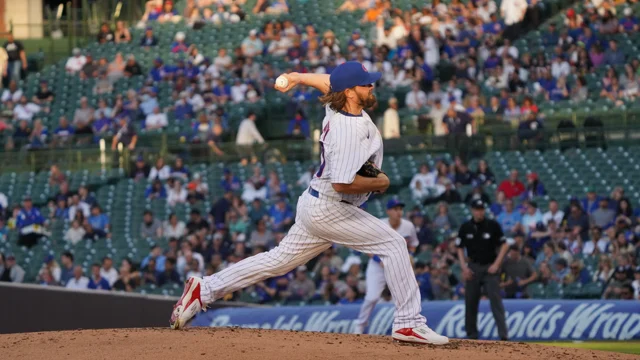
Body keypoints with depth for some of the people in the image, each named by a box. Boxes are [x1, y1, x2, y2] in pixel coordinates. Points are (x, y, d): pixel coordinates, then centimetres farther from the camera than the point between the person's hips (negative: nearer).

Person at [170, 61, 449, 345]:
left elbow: (328, 81, 25)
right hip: (329, 209, -9)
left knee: (278, 261, 15)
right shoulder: (348, 129, -26)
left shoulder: (336, 106, 1)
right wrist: (379, 183, -17)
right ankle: (409, 323, -8)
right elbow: (342, 183, -31)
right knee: (393, 244, -8)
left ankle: (204, 290, 17)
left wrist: (297, 78, 35)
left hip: (314, 205, 9)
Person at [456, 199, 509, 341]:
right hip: (473, 267, 3)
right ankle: (471, 335, 15)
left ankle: (503, 334, -18)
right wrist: (464, 267, -2)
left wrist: (496, 264, -9)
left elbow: (504, 245, 0)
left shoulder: (493, 225, -4)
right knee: (470, 301, 4)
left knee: (496, 300, -13)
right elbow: (460, 248, 10)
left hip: (490, 267, -3)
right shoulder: (466, 227, 2)